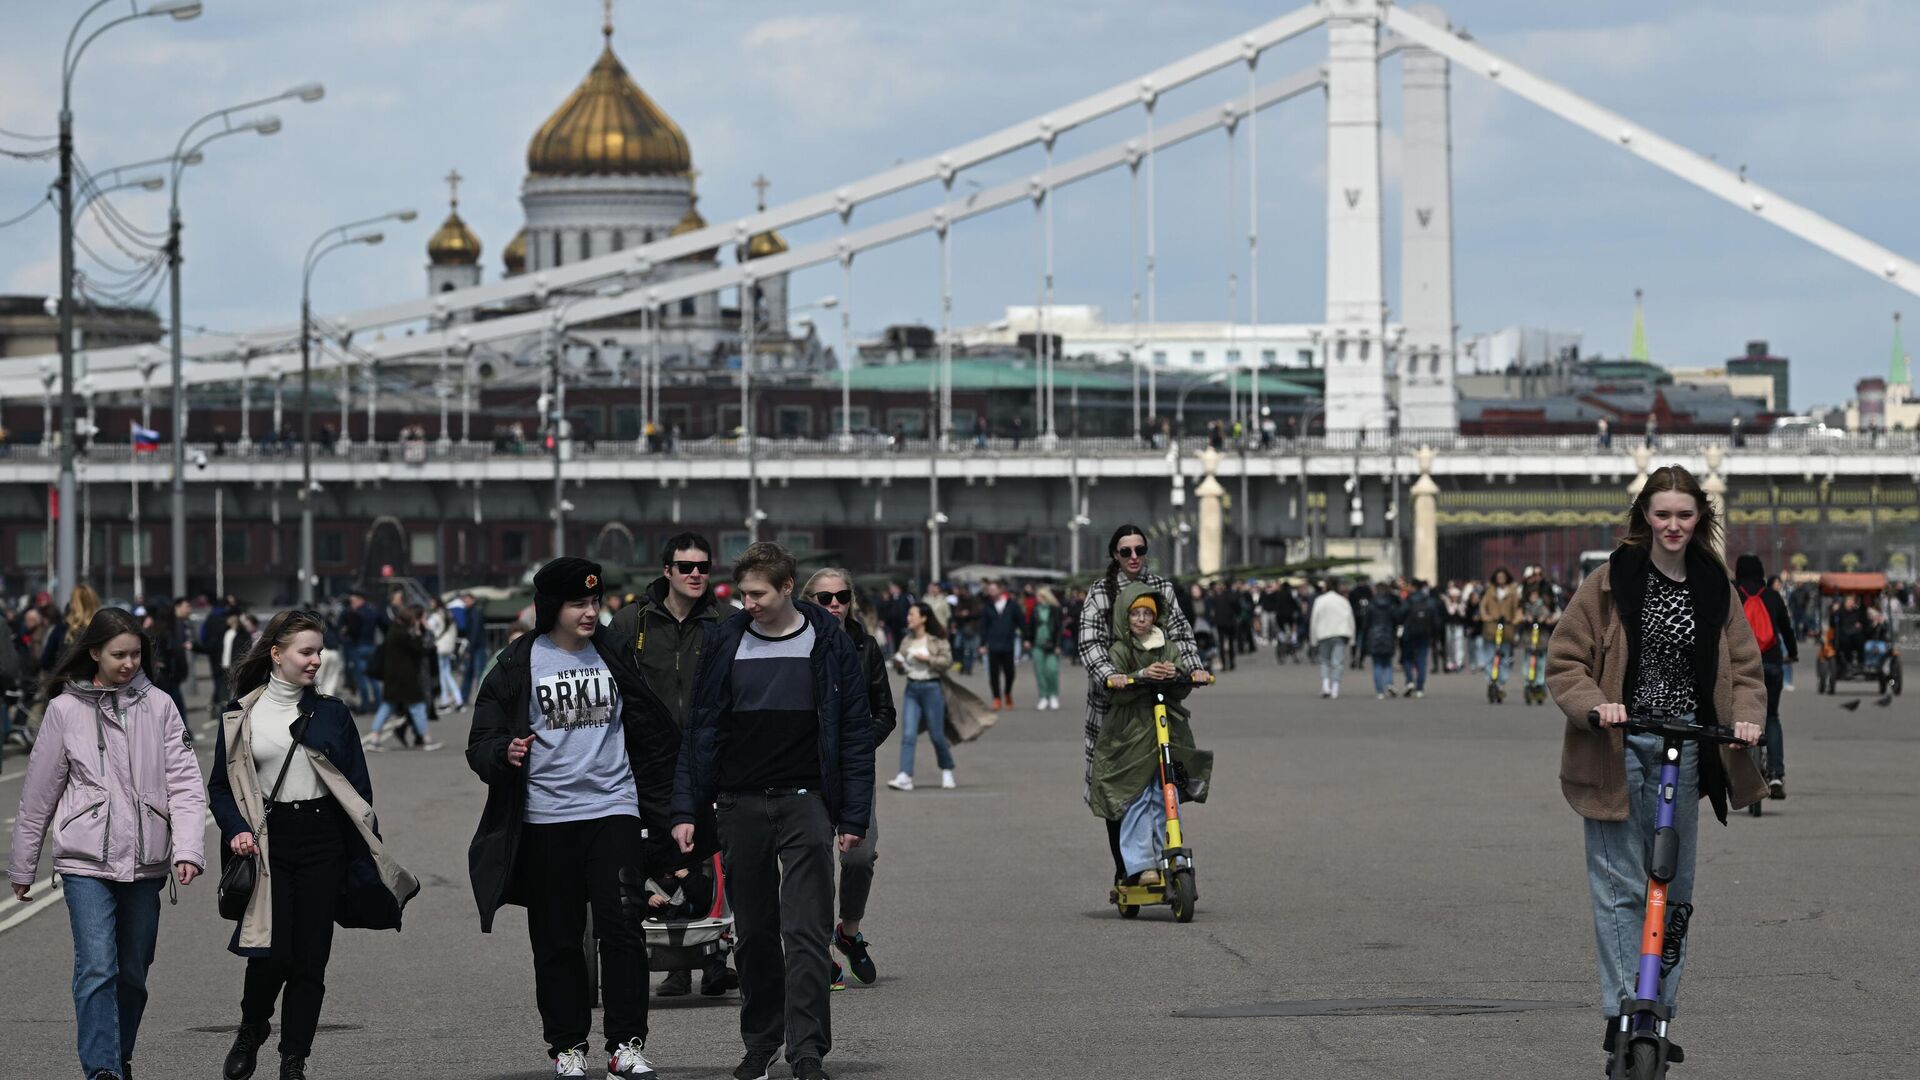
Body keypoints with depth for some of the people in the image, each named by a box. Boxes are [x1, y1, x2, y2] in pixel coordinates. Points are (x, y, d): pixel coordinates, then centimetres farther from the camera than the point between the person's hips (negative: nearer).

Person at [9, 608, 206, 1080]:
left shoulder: (158, 706, 5)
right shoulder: (65, 710, 2)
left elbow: (184, 783, 1)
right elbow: (38, 794, 8)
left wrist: (188, 849, -12)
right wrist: (21, 867, 12)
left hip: (145, 863, 2)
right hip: (86, 862, -2)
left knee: (133, 971, 10)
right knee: (97, 967, -14)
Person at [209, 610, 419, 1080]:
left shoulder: (331, 713, 8)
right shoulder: (240, 716, 4)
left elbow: (358, 788, 9)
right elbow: (221, 785, 9)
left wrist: (365, 860, 3)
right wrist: (236, 829, -10)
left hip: (322, 839, 2)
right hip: (268, 844, -2)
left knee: (310, 958, 0)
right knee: (272, 953, -10)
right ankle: (251, 1029, 21)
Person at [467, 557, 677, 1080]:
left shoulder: (614, 658, 10)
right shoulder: (518, 665, 1)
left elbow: (651, 733, 20)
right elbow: (482, 740, 0)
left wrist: (661, 807, 18)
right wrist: (505, 753, -23)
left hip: (614, 810, 1)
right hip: (546, 817, -1)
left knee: (622, 927, -8)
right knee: (557, 939, 3)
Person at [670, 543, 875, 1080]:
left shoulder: (829, 644, 0)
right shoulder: (725, 642, 5)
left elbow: (856, 733, 2)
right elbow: (700, 728, 8)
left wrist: (854, 818, -3)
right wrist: (685, 809, 2)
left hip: (805, 803, -2)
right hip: (741, 807, 2)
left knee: (807, 931, -9)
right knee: (755, 934, 9)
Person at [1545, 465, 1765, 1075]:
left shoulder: (1714, 588, 7)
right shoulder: (1613, 581, -3)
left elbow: (1744, 668, 11)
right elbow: (1563, 662, -2)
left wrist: (1747, 716, -8)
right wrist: (1596, 705, -19)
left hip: (1684, 752, 4)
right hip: (1618, 750, -4)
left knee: (1675, 888, 9)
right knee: (1620, 887, -5)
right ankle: (1622, 1018, -3)